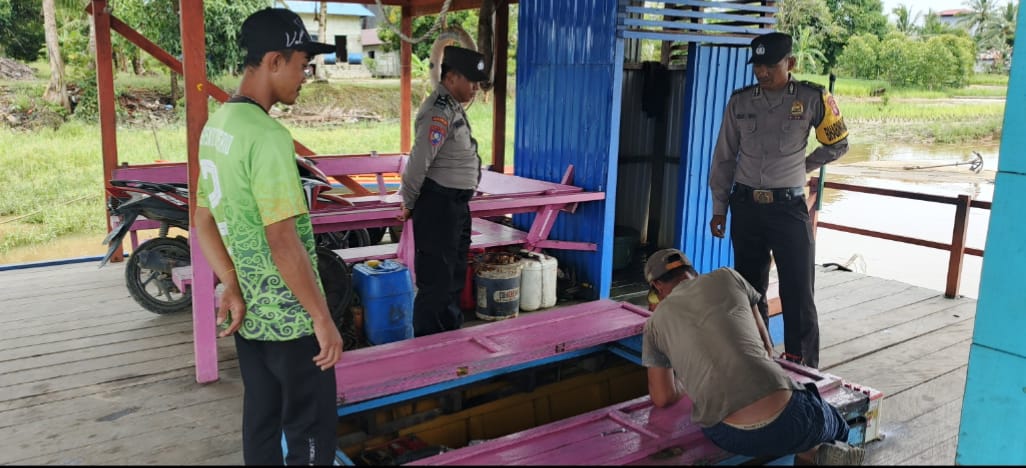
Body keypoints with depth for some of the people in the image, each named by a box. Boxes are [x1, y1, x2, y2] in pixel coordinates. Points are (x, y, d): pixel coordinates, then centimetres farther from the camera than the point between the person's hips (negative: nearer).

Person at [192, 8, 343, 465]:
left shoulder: (215, 127, 7)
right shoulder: (267, 136, -23)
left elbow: (204, 223, 11)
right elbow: (283, 241, -25)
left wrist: (233, 287, 3)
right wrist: (323, 318, -17)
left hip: (249, 314, 9)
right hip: (290, 319, -9)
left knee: (261, 421, 19)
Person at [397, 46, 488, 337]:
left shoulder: (453, 108, 13)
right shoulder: (439, 112, -19)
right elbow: (419, 162, -22)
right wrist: (409, 204, -11)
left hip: (456, 205, 10)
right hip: (437, 206, -10)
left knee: (454, 277, 20)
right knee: (436, 282, -2)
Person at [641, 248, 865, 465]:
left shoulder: (656, 322, 14)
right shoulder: (726, 277, 16)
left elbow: (663, 398, 19)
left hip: (729, 437, 0)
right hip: (787, 417, 0)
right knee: (836, 425, 36)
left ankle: (812, 453, 6)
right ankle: (820, 451, 4)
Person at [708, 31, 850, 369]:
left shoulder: (812, 99, -4)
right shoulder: (740, 102, 3)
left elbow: (838, 144, 11)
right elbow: (724, 157, 8)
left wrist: (802, 168, 12)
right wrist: (719, 208, 8)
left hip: (789, 206, -3)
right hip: (746, 206, 3)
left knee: (798, 293, -2)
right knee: (750, 288, 11)